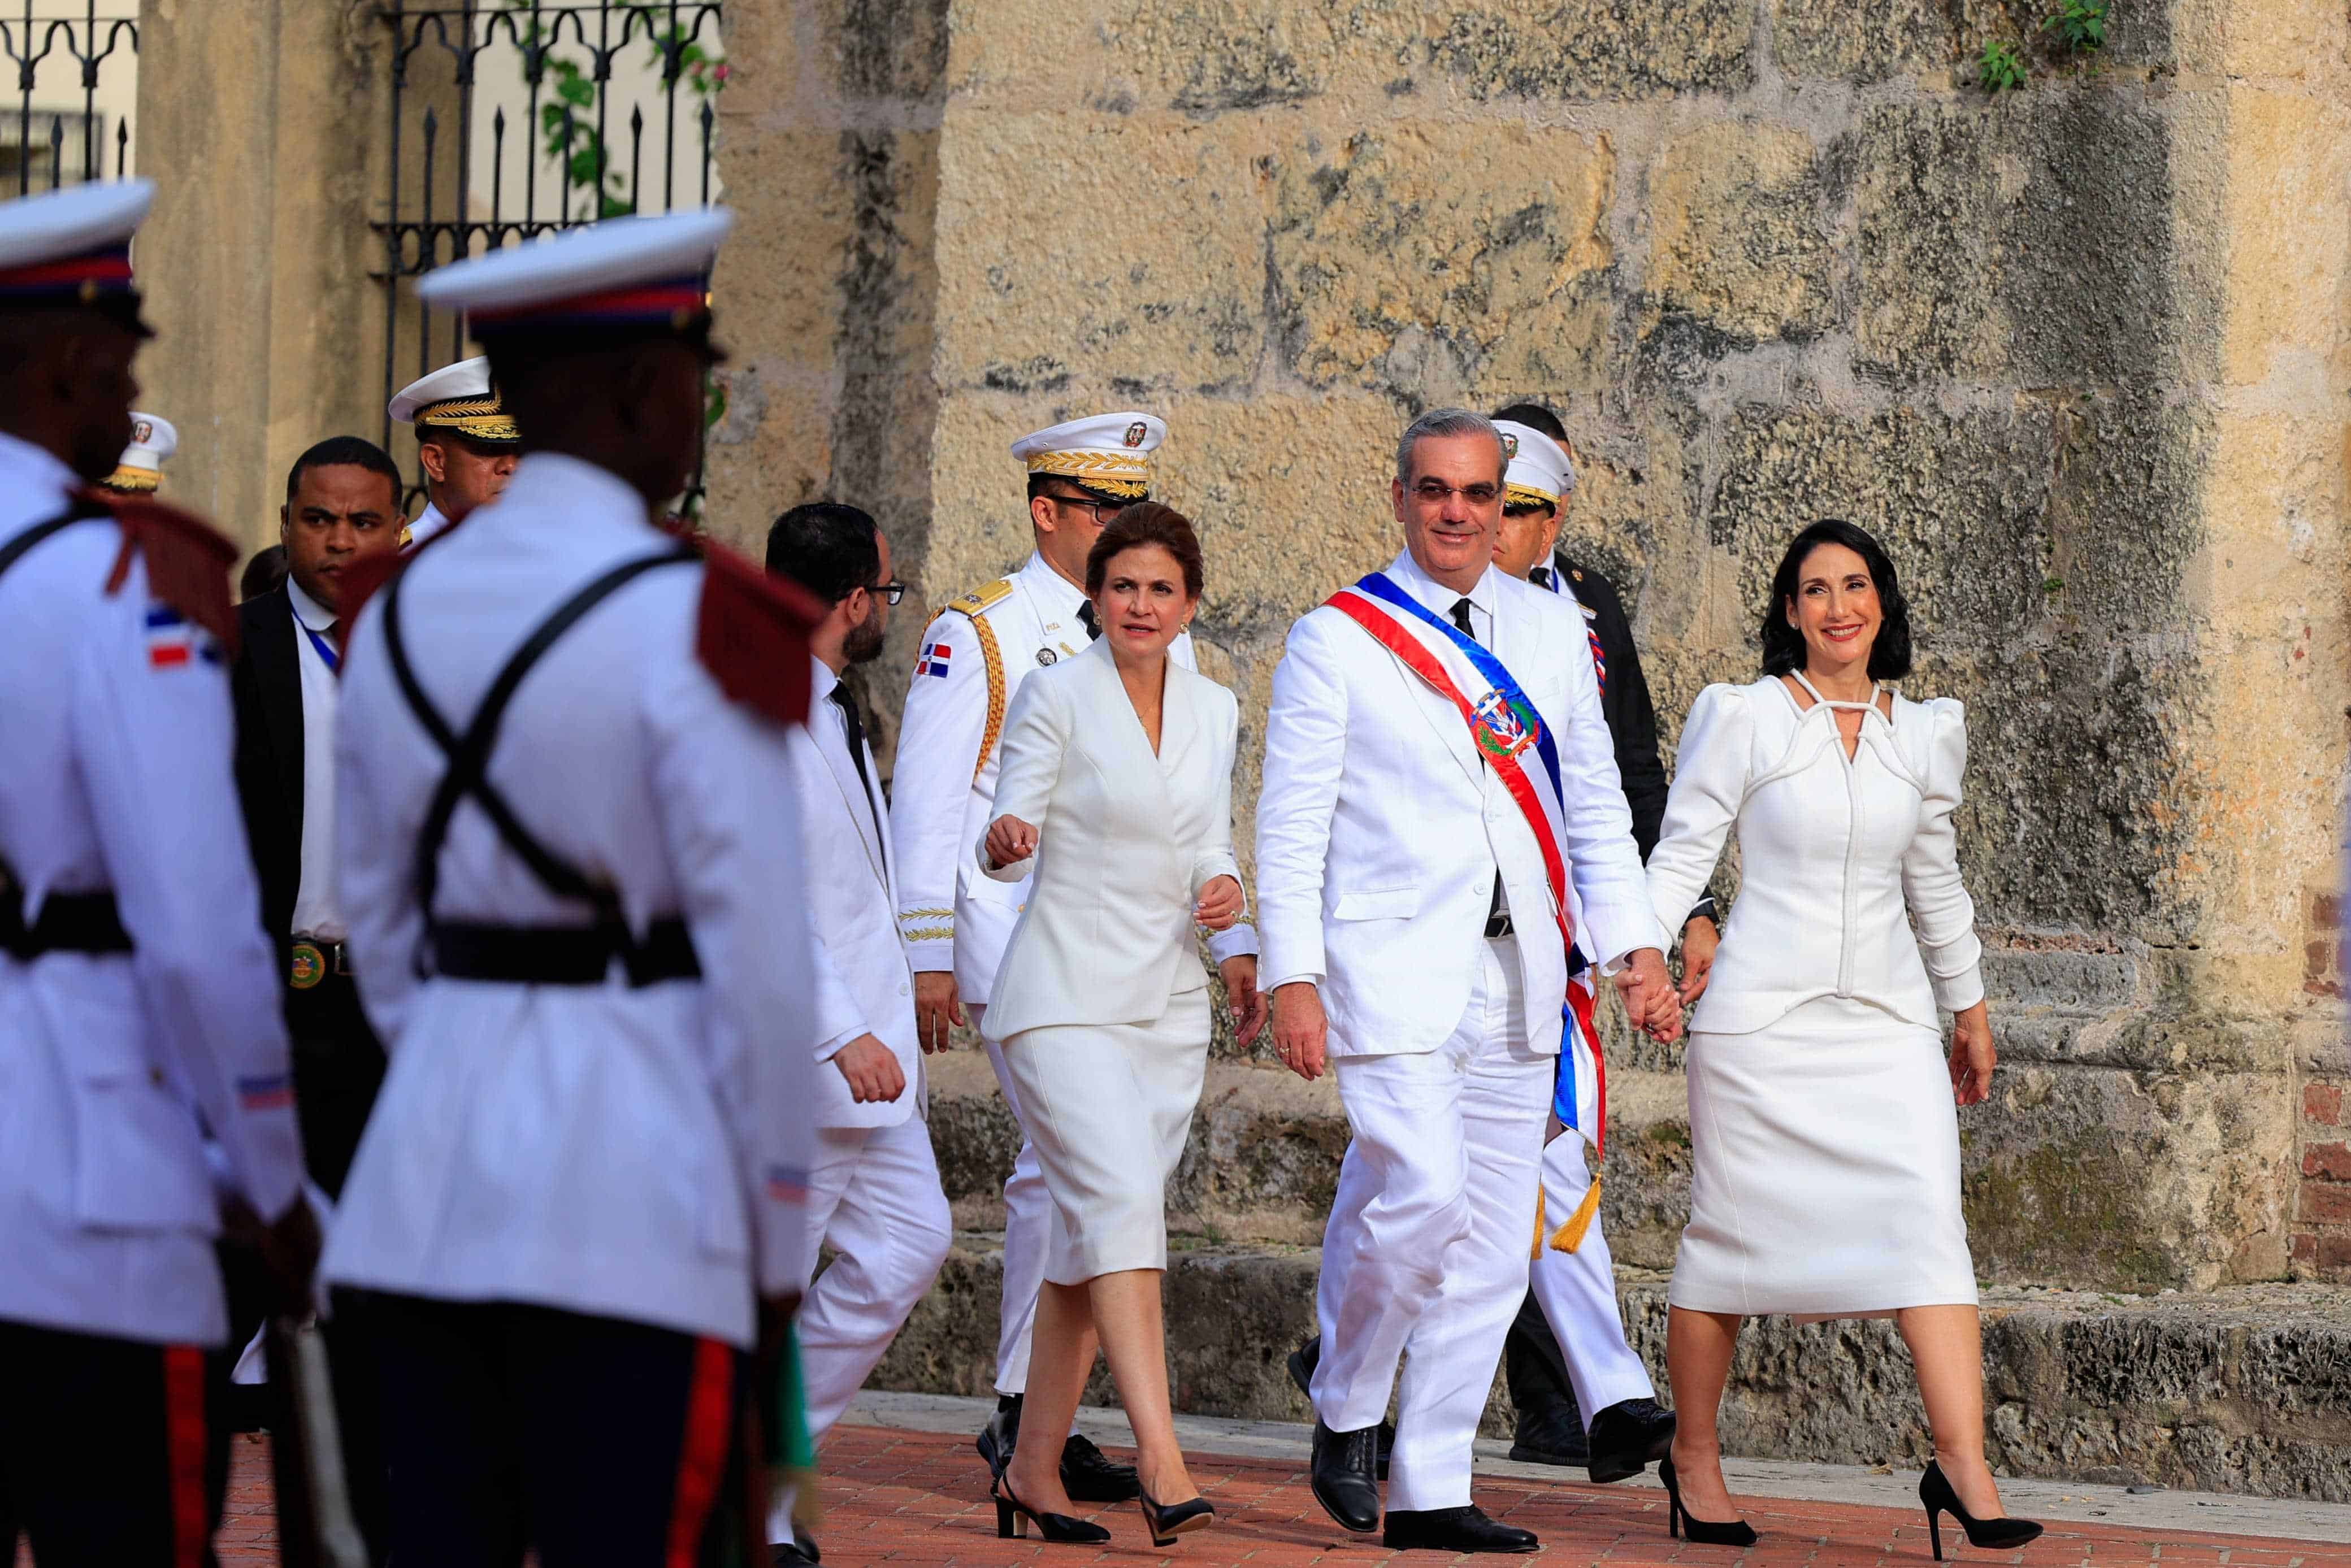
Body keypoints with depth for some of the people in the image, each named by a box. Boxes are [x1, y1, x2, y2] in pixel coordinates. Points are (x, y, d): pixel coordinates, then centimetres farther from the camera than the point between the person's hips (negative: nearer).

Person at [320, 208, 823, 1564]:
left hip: (429, 1193, 7)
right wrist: (778, 1238, -2)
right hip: (638, 1205, -6)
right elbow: (758, 954, -10)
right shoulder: (691, 622, -11)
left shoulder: (402, 614, 10)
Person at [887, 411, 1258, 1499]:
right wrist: (926, 958, -7)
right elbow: (926, 806, -2)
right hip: (1021, 948, -5)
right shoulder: (976, 634, -1)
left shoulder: (1161, 644, 15)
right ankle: (1032, 1416, -6)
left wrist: (1232, 940, 14)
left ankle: (1026, 1415, 11)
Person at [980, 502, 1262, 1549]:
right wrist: (1006, 841, -32)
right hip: (1064, 998, -6)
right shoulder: (1056, 696, -6)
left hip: (1167, 1009, 6)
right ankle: (1160, 1463, -27)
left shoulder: (1214, 710, 10)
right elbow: (1006, 852, -9)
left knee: (1088, 1241, 7)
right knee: (1125, 1207, -20)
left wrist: (1220, 887, -3)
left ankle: (1033, 1472, 15)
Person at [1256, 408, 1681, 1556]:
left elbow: (1595, 805, 18)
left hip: (1517, 977, 5)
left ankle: (1431, 1493, 11)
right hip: (1393, 971, -5)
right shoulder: (1337, 640, 0)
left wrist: (1633, 946, 8)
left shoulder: (1550, 631, 13)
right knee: (1420, 1193, -22)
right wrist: (1293, 978, -11)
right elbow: (1290, 823, -2)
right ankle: (1344, 1413, 2)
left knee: (1492, 1246, 4)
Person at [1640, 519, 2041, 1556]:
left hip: (1886, 1021, 3)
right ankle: (1695, 1457, 18)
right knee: (1734, 1236, 2)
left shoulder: (1923, 733, 11)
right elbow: (1682, 855, -3)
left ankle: (1964, 1471, -17)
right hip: (1764, 1019, -3)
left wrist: (1969, 1011, 26)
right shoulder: (1743, 719, -2)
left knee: (1929, 1226, -11)